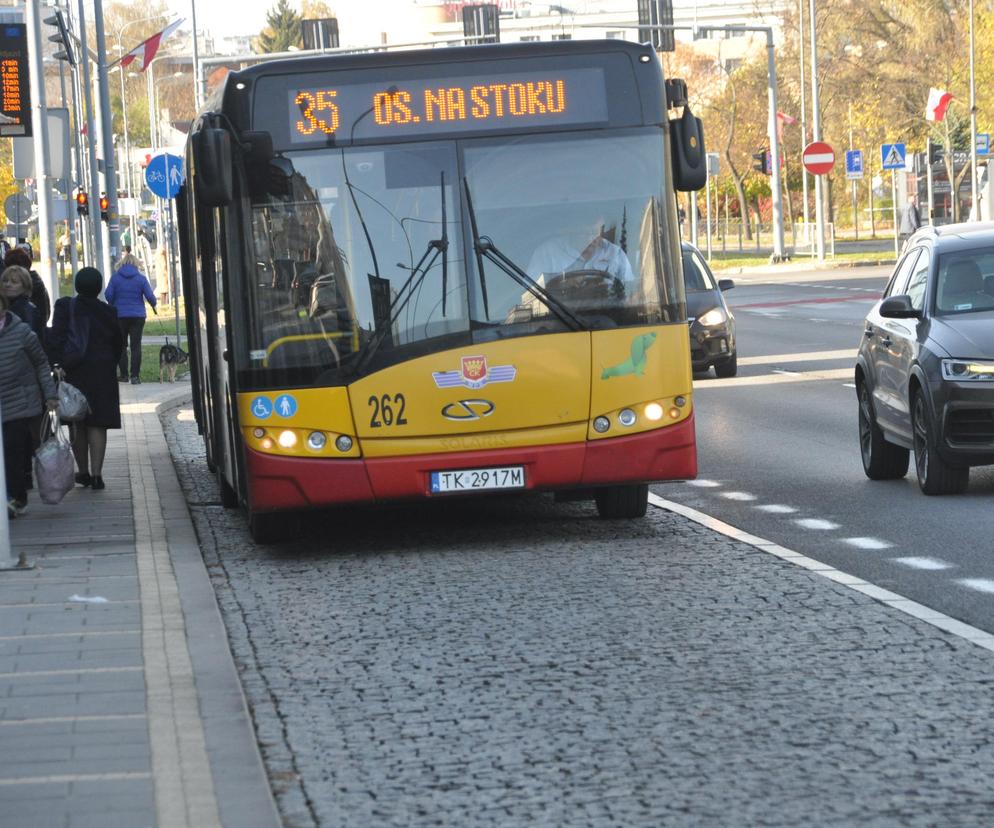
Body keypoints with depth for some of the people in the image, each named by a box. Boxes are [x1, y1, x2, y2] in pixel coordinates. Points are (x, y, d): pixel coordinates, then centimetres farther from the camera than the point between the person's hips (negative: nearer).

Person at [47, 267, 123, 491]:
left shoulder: (65, 307, -8)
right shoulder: (108, 312, -1)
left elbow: (56, 339, -14)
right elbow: (119, 345, 8)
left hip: (72, 373, 0)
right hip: (102, 376, 1)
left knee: (77, 425, 13)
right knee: (97, 425, 2)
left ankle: (83, 472, 18)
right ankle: (96, 474, -7)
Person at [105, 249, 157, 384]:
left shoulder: (115, 277, -2)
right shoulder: (140, 278, -2)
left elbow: (108, 295, -6)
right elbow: (150, 296, -5)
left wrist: (113, 305, 14)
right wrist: (153, 305, 17)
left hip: (120, 316, 0)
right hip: (137, 316, 0)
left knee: (121, 346, 10)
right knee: (136, 346, 1)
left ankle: (123, 374, 10)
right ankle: (135, 375, -5)